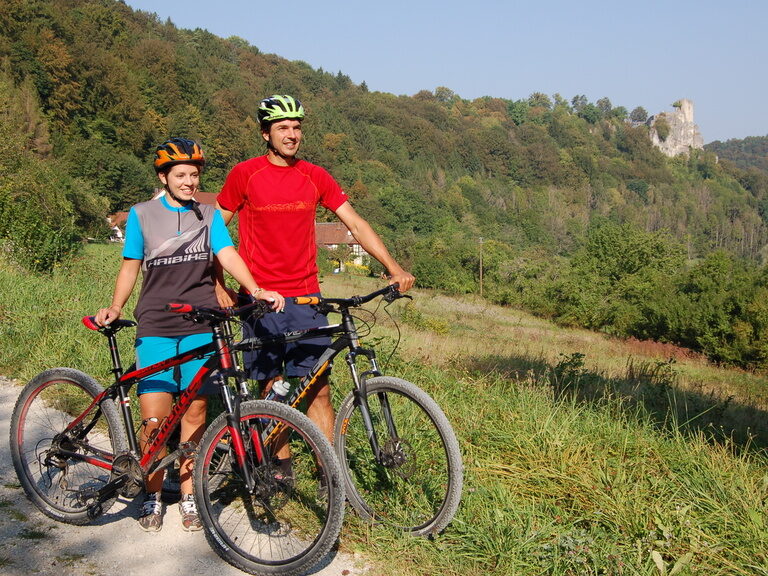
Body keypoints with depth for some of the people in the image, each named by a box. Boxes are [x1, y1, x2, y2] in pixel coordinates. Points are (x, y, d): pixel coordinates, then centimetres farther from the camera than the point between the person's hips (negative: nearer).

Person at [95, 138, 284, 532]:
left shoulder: (209, 215, 10)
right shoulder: (142, 215, 8)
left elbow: (228, 255, -3)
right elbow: (130, 266, 10)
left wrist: (256, 290, -20)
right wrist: (114, 308, -4)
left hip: (200, 325, 1)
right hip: (155, 326, -1)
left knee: (195, 413, 2)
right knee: (155, 419, -7)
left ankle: (189, 497, 16)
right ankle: (152, 496, 13)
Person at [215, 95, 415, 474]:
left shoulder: (315, 177, 6)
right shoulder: (245, 174, 0)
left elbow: (355, 223, 4)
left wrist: (392, 267, -7)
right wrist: (217, 286, 1)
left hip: (306, 299, 2)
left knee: (318, 389, -2)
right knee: (271, 389, 6)